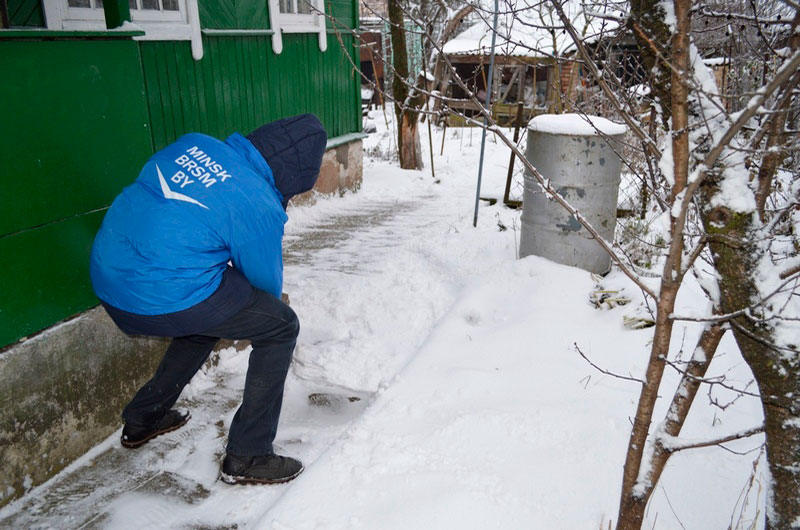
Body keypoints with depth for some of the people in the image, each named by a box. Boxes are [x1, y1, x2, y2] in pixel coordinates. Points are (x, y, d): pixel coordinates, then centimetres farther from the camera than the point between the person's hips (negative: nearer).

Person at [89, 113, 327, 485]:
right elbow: (265, 281, 0)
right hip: (166, 298, -8)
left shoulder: (195, 144, 4)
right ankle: (246, 456, 9)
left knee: (208, 316, 33)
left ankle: (142, 420, 45)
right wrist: (260, 313, 25)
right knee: (280, 327, 5)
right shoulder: (261, 206, -15)